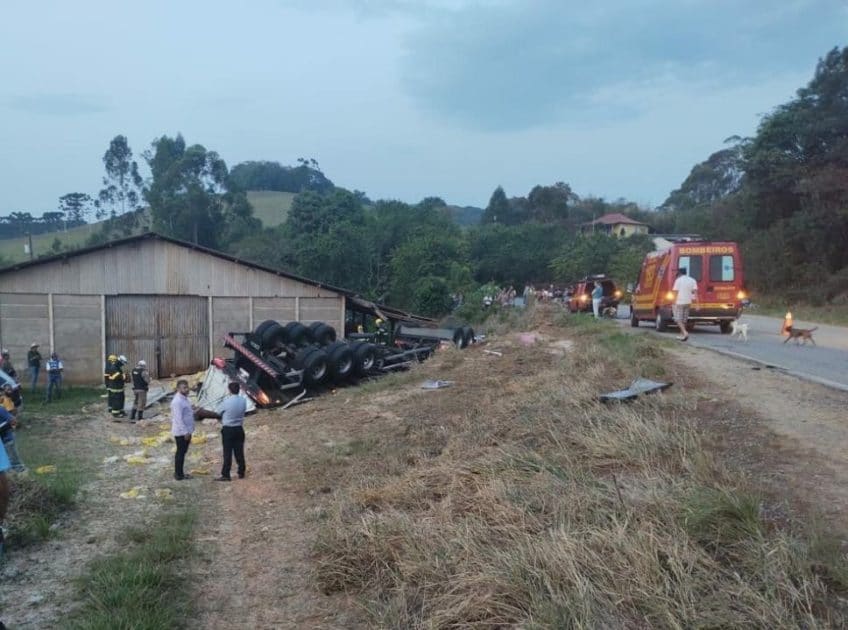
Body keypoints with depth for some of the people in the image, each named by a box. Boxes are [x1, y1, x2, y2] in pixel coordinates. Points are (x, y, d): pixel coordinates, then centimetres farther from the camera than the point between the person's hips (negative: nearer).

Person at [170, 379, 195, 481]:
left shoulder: (184, 398, 10)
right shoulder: (177, 401, -21)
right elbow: (178, 419, -24)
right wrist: (185, 432, -23)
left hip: (186, 431, 9)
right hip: (181, 432, -9)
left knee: (183, 452, 17)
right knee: (180, 452, 0)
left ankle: (180, 472, 27)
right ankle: (178, 474, 10)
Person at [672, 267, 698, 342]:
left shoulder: (678, 280, -6)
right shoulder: (692, 280, 7)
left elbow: (676, 293, -10)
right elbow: (695, 292, 1)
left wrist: (674, 303, -7)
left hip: (679, 302, -5)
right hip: (688, 302, 6)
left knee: (678, 319, -2)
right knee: (684, 319, 15)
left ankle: (685, 333, -20)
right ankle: (682, 335, 20)